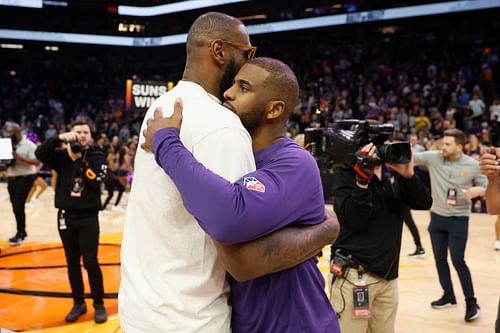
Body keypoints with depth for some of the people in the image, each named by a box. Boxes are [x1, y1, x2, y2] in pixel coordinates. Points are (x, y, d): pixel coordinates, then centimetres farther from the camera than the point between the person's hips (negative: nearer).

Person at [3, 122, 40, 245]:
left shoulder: (29, 145, -12)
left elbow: (37, 162, -18)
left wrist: (20, 158, -27)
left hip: (25, 177, -7)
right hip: (11, 177, 7)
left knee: (19, 205, -10)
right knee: (15, 206, 11)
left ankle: (20, 234, 1)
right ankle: (22, 232, 23)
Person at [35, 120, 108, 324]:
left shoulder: (97, 156, -2)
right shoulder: (63, 156, 4)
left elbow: (95, 180, -18)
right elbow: (40, 153, -13)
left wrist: (77, 159, -16)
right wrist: (59, 138, -23)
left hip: (88, 217, -3)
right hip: (66, 216, 3)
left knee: (90, 262, -2)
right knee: (72, 262, 11)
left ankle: (99, 304, 12)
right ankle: (78, 303, 24)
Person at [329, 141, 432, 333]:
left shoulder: (393, 173, 8)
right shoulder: (346, 174, -8)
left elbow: (424, 203, -3)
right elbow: (354, 219, -19)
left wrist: (408, 175, -19)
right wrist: (362, 177, -25)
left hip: (388, 276, 6)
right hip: (354, 275, -5)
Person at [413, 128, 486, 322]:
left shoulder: (473, 165, -8)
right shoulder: (433, 157, -6)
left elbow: (486, 187, 1)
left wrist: (478, 190, -21)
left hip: (458, 219, -4)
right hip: (437, 217, 4)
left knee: (458, 261, -5)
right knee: (440, 259, 12)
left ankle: (471, 303, 9)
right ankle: (449, 296, 30)